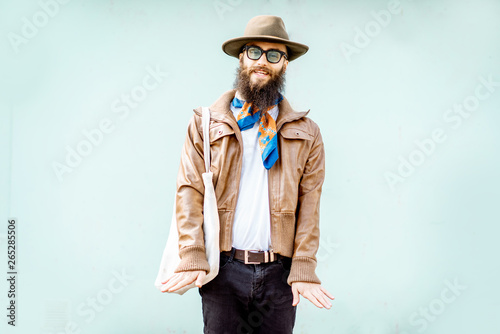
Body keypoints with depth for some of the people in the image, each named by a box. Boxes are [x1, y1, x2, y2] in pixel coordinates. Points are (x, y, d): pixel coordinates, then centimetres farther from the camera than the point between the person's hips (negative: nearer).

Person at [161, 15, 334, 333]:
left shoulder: (306, 133, 9)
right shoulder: (204, 124, 7)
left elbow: (309, 204, 3)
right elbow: (190, 192, 0)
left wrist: (303, 270, -6)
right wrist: (192, 259, -10)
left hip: (279, 272, 1)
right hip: (223, 270, -1)